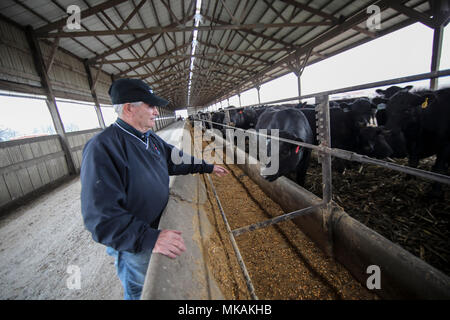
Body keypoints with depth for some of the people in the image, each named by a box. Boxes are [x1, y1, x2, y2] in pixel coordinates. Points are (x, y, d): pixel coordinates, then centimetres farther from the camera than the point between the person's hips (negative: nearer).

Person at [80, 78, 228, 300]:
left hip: (159, 228, 8)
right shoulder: (103, 148, -29)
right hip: (134, 246, -7)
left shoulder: (151, 138, 0)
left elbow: (176, 159, 12)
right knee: (140, 291, 22)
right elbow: (101, 217, -33)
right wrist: (149, 238, -40)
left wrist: (208, 167, 12)